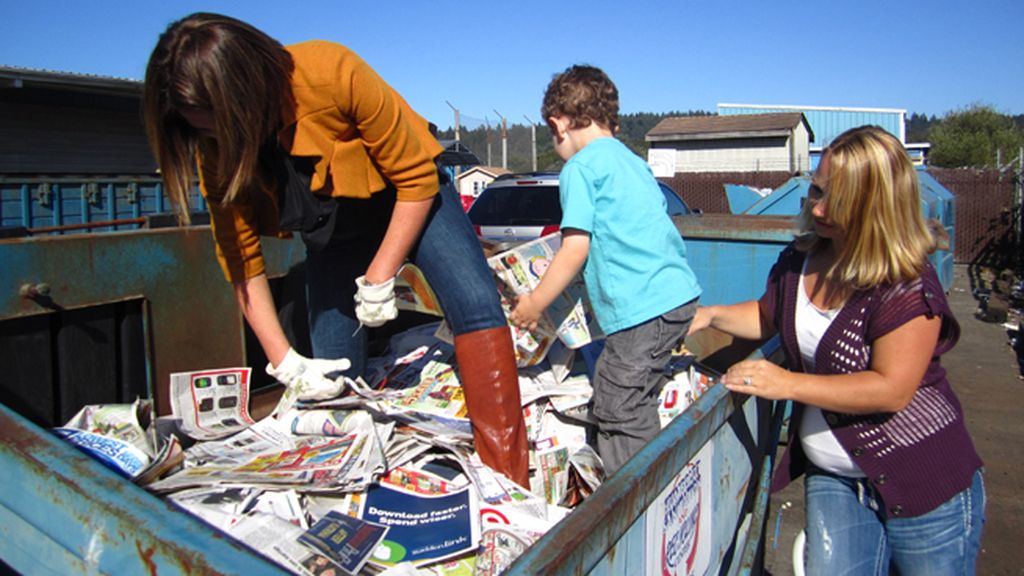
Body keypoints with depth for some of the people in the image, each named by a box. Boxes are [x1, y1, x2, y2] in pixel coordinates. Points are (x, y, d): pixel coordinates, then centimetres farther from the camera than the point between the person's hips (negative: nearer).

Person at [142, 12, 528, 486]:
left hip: (409, 198, -4)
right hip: (332, 233, 4)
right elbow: (240, 257, -10)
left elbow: (418, 180, -22)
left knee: (477, 308, -27)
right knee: (333, 379, 1)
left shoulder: (333, 74, -32)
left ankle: (507, 485, -26)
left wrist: (379, 279, -23)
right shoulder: (216, 150, -18)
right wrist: (284, 362, -15)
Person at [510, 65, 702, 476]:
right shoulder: (634, 162, 21)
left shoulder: (579, 168, -4)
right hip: (679, 293, 9)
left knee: (619, 414, 0)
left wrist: (533, 304, 1)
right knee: (636, 409, 19)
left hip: (643, 307, -9)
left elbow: (575, 250, -10)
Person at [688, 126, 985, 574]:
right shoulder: (799, 260, 0)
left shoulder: (909, 286, -21)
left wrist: (788, 383, -24)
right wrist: (712, 315, 1)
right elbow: (769, 317, 19)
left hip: (926, 484, -5)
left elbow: (892, 389, -25)